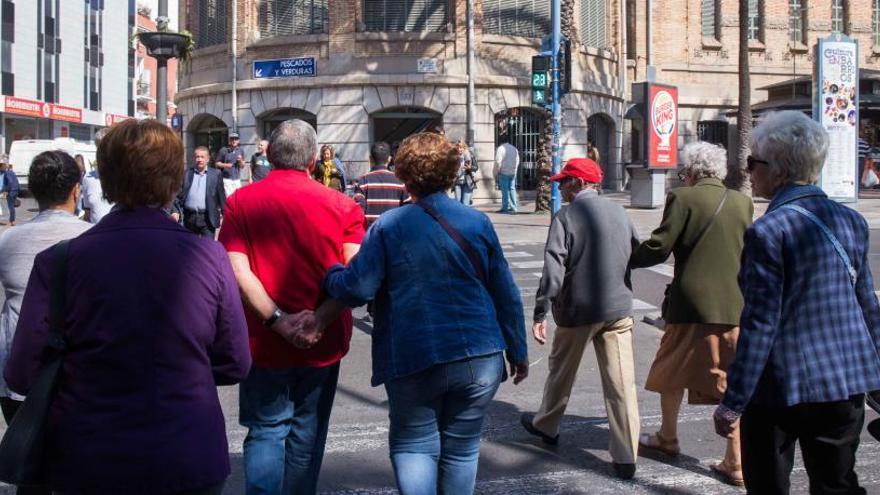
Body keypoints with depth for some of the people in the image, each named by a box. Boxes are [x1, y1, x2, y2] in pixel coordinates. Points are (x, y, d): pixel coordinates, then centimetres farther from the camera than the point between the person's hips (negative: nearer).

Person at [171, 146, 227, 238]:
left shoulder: (215, 174, 4)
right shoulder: (186, 174, 6)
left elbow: (221, 195, 5)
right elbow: (178, 195, 5)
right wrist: (175, 211, -8)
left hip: (208, 219, -2)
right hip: (189, 218, 2)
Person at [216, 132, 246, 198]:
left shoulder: (240, 150, 10)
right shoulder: (223, 150, -4)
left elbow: (243, 166, 14)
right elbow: (217, 164, 0)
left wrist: (240, 161, -8)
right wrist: (225, 165, -18)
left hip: (237, 179, 5)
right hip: (226, 179, -5)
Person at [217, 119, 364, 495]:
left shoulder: (241, 202, -5)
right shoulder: (341, 205, -3)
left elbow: (237, 270, -15)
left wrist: (277, 320, -19)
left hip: (265, 342, -1)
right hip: (324, 342, 1)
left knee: (266, 432, 10)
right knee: (307, 436, 16)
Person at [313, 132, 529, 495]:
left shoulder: (389, 225, -4)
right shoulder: (478, 222, 4)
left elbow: (357, 288, -10)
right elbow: (506, 295, 6)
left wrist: (328, 274, 10)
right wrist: (518, 352, 15)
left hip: (414, 361, -2)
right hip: (479, 359, 2)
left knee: (413, 446, 12)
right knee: (461, 448, 15)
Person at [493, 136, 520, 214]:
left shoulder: (500, 149, -12)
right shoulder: (514, 149, 9)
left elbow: (498, 163, -14)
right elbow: (517, 161, 14)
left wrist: (495, 173, -6)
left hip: (504, 173, -6)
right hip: (513, 173, 6)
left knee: (505, 190, -2)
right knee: (512, 189, 11)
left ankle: (505, 208, 1)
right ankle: (513, 208, 11)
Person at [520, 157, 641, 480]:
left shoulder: (567, 217, -11)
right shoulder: (618, 212, 5)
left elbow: (554, 269, -17)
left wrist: (540, 313, -15)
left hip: (578, 309, -3)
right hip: (619, 308, 3)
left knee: (562, 370, 18)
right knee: (621, 381, 1)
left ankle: (546, 426, 39)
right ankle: (626, 457, 1)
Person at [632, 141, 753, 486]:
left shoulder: (682, 198, -8)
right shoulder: (742, 202, 6)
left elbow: (658, 248, -11)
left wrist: (629, 259, 5)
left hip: (691, 305, -3)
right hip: (735, 306, 4)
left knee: (673, 371, 18)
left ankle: (667, 437, 34)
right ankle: (736, 463, 7)